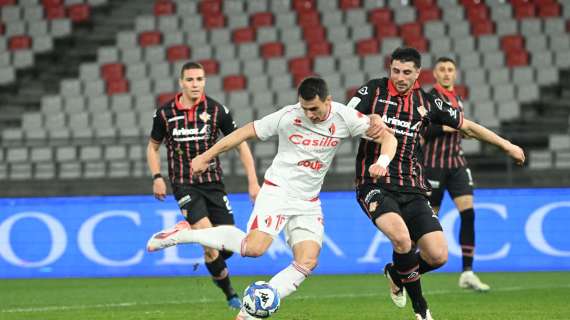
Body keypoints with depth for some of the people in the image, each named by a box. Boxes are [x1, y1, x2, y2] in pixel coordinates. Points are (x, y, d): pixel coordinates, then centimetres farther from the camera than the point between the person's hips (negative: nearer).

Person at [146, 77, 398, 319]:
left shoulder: (344, 118, -8)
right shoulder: (287, 117, -13)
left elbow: (387, 137, -5)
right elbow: (246, 132, -3)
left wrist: (381, 162, -27)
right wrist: (206, 157, 0)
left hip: (308, 203, 4)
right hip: (278, 190, -4)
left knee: (307, 262, -14)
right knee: (254, 247, -26)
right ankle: (183, 234, -11)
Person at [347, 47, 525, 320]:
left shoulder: (427, 102, 8)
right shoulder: (373, 91, 0)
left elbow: (467, 127, 19)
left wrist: (506, 145, 24)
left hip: (412, 189, 4)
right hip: (375, 185, -4)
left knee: (438, 255, -9)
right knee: (402, 238, -31)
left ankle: (396, 274, 25)